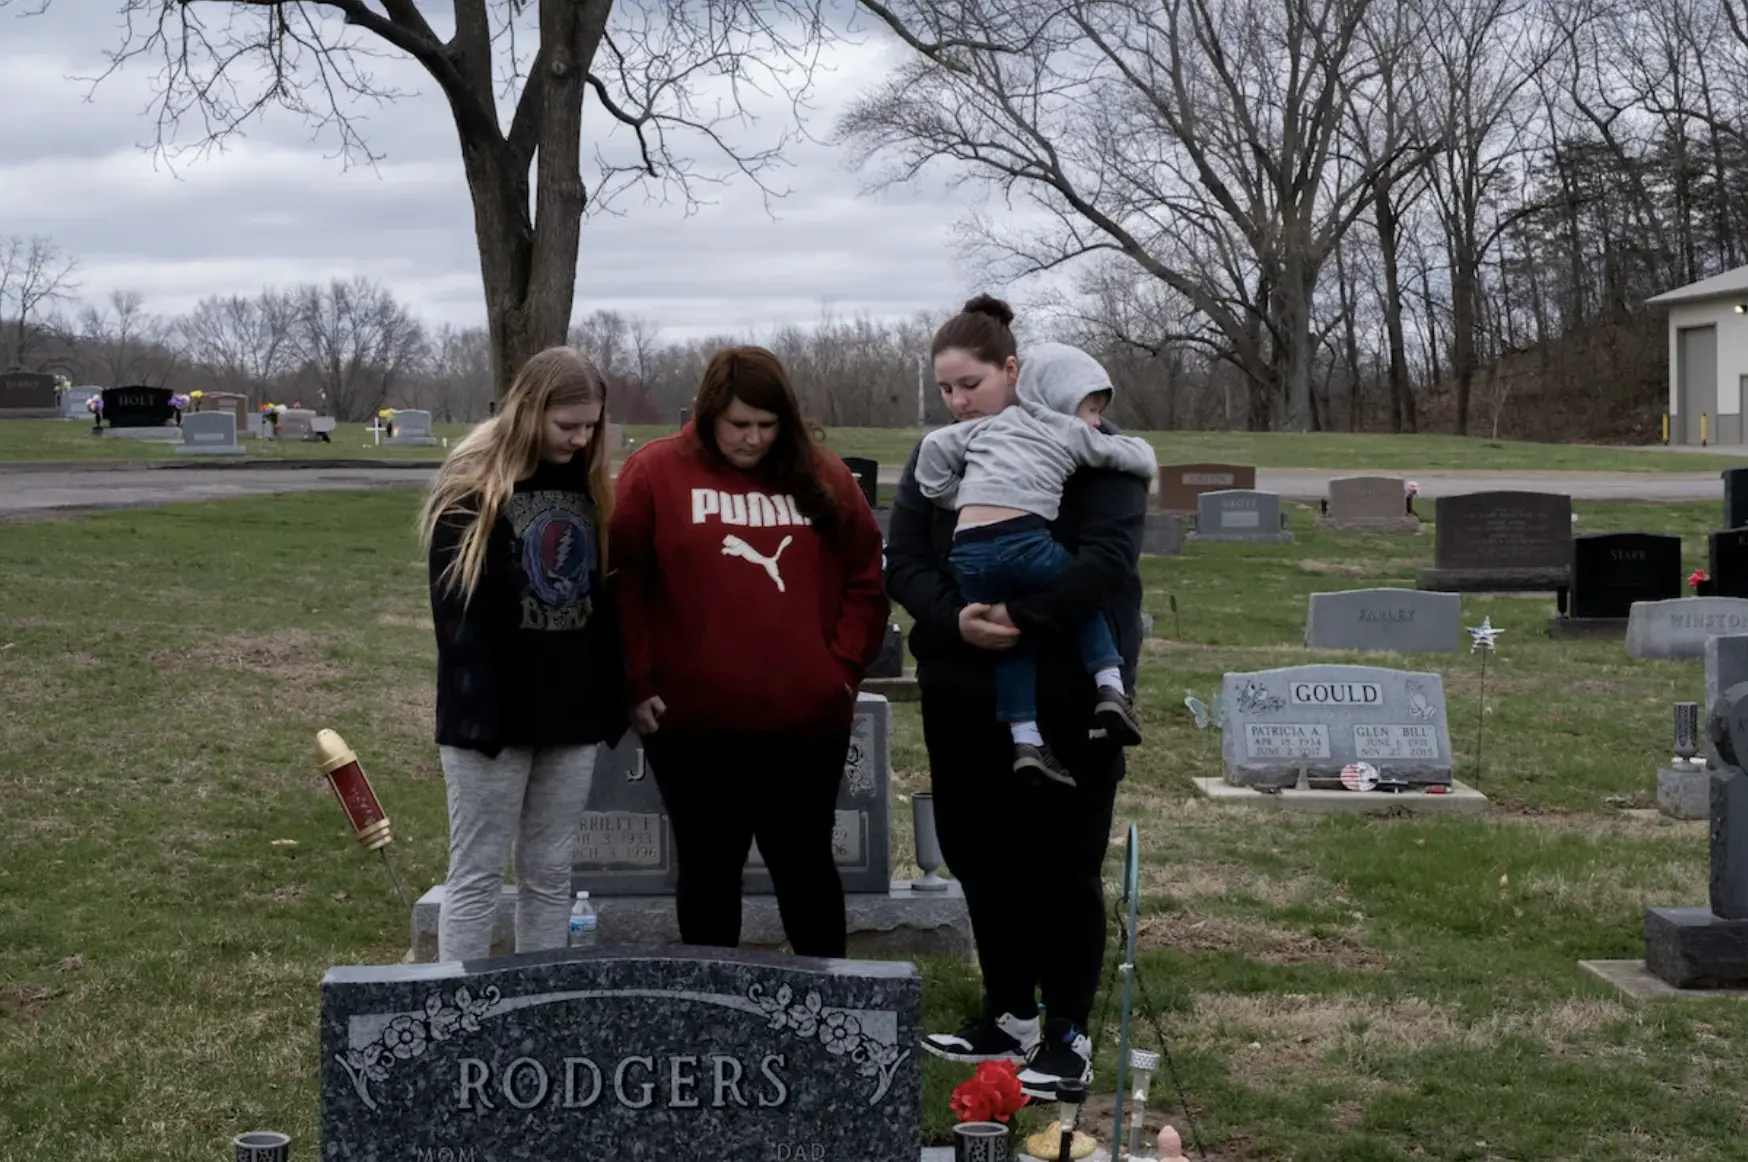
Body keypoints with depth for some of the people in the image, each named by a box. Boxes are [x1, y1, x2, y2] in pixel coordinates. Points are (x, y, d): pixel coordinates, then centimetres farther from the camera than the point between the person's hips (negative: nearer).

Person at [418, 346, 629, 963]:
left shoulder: (590, 486, 10)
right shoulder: (472, 486, -9)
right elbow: (457, 613, -13)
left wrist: (614, 703, 8)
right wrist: (478, 713, -19)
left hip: (572, 713, 6)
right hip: (495, 716, -6)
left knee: (550, 875, 11)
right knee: (477, 874, 0)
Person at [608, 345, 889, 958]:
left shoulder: (822, 477, 5)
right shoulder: (655, 472, -2)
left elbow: (866, 579, 9)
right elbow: (621, 583, -3)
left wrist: (844, 665, 0)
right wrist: (637, 683, -6)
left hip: (807, 721, 1)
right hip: (693, 722, -1)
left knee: (806, 866, 11)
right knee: (707, 870, 11)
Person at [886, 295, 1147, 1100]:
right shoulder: (936, 457, 7)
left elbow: (1107, 557, -18)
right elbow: (902, 562, -1)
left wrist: (1021, 614, -28)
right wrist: (955, 619, -20)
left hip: (1067, 693, -5)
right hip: (964, 693, 5)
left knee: (1065, 864, 2)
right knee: (980, 854, 12)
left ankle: (1068, 1034, 12)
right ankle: (1010, 1015, 27)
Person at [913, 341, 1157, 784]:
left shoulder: (994, 424, 28)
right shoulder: (1071, 433, 17)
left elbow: (936, 446, 20)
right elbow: (1138, 457, 21)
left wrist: (948, 497, 30)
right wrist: (1147, 461, 43)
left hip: (967, 553, 4)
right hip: (1024, 541, -4)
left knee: (1010, 641, 18)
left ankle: (1025, 739, 9)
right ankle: (1110, 685, 6)